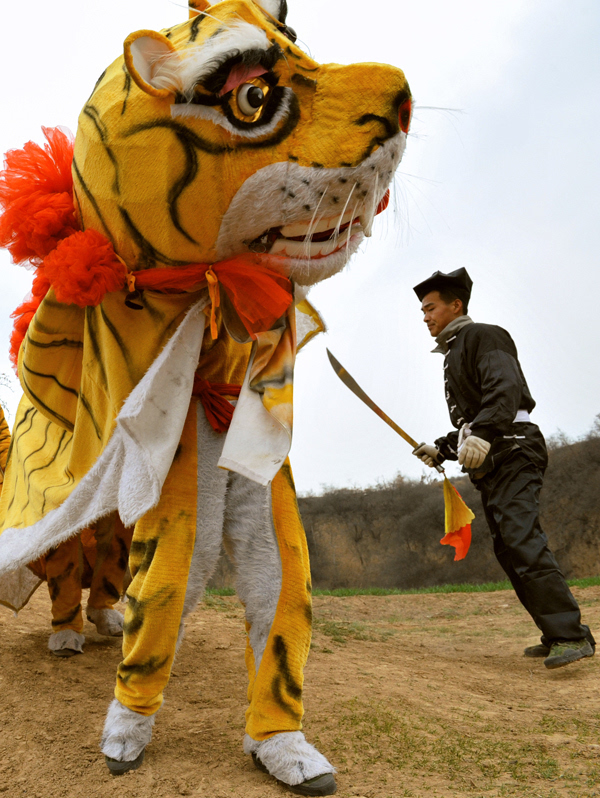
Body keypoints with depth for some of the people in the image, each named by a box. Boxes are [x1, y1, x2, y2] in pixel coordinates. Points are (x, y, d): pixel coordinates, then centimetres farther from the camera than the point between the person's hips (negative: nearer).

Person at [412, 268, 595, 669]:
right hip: (490, 465, 10)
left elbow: (506, 388, -20)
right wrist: (442, 449, 19)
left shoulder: (483, 336, -2)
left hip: (512, 452, -10)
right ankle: (558, 634, 11)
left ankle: (573, 635, -17)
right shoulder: (453, 354, 26)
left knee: (522, 540, -20)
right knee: (509, 549, 6)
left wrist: (481, 433, -33)